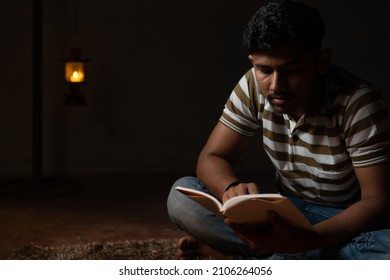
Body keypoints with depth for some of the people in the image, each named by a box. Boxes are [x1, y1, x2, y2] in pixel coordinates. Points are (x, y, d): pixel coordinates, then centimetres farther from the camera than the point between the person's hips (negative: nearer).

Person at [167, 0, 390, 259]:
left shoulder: (359, 103, -24)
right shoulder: (253, 87, -12)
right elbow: (212, 158, -8)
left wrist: (301, 240, -42)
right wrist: (232, 188, -34)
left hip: (350, 220, -3)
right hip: (286, 213, 3)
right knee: (182, 196, -16)